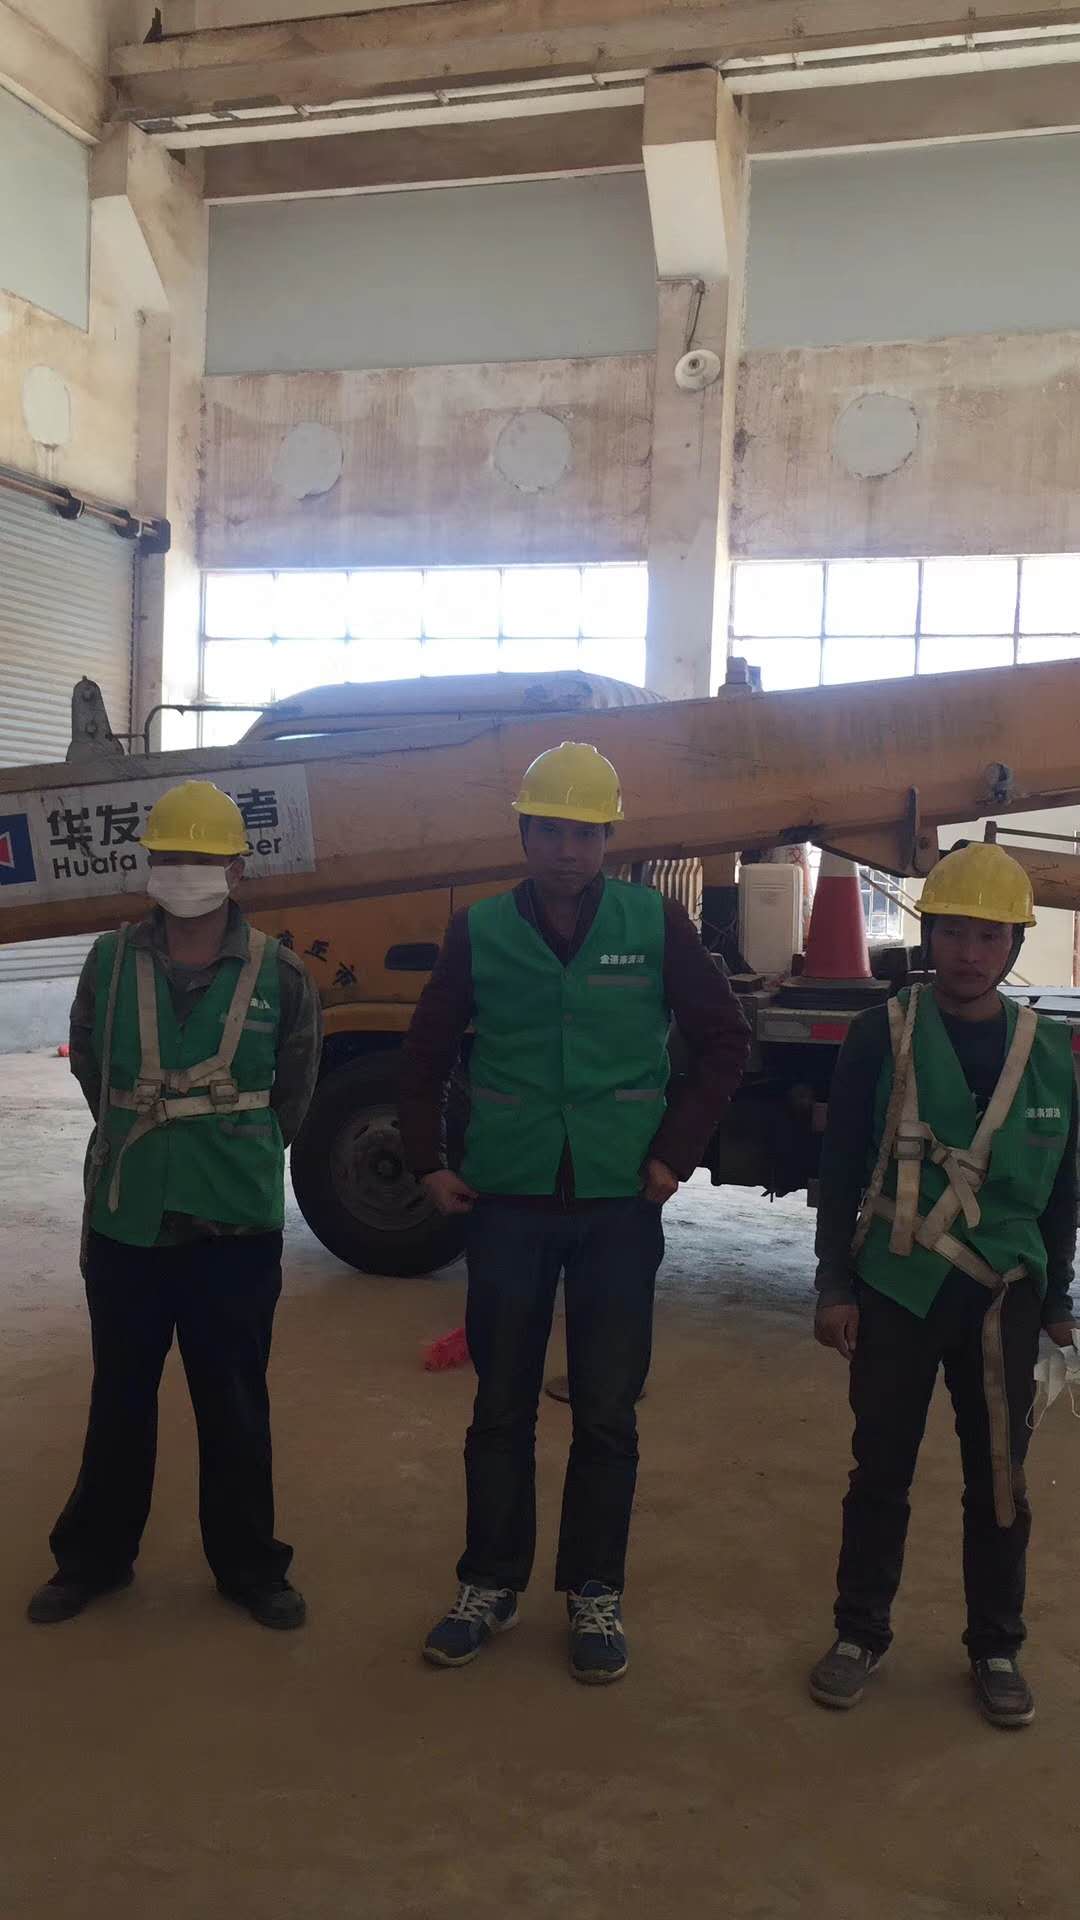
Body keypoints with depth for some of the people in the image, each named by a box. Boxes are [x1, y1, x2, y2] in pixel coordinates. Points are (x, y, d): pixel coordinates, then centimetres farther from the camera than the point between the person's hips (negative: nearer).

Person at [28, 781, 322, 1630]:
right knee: (120, 1402, 16)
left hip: (236, 1228, -1)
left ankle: (249, 1566, 28)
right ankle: (94, 1556, 34)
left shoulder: (278, 974, -6)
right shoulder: (110, 961, -3)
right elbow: (91, 1068, 11)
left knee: (235, 1409, 11)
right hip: (125, 1222, 2)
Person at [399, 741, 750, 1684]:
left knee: (607, 1413, 8)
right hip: (507, 1202, 1)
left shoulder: (656, 923, -4)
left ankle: (596, 1595, 24)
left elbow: (723, 1039, 3)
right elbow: (427, 1053, 9)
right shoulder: (480, 930, -1)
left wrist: (676, 1152, -2)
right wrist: (428, 1160, 4)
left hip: (617, 1206, -1)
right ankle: (490, 1586, 27)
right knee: (501, 1406, 11)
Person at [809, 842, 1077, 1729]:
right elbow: (841, 1171, -4)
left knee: (999, 1480, 11)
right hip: (894, 1292, -2)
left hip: (1003, 1299, 2)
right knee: (881, 1471, 9)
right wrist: (834, 1287, -6)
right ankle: (861, 1630, 27)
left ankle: (997, 1647, 29)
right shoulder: (883, 1035, -7)